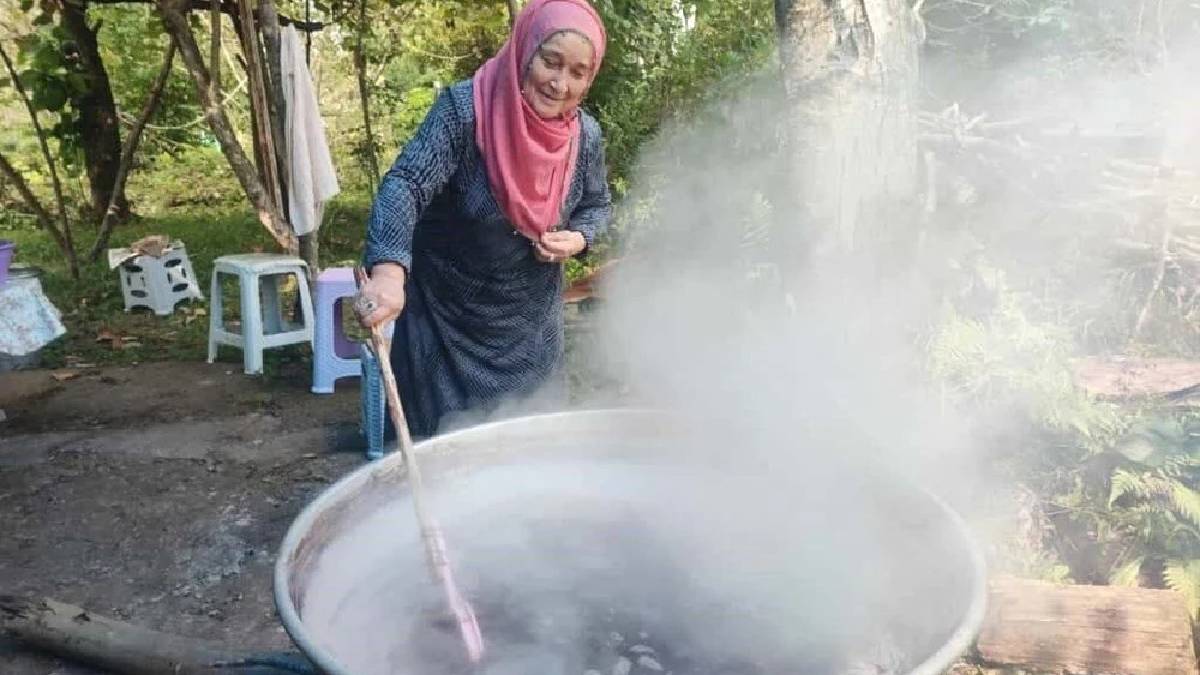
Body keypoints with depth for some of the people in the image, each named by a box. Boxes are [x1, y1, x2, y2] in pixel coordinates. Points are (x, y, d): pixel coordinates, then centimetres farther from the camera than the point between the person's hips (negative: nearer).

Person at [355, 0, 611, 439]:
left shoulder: (585, 135, -8)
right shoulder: (464, 108, -22)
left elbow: (597, 205, 9)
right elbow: (406, 185, -32)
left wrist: (578, 239, -15)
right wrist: (388, 271, -50)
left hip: (531, 324, 4)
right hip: (447, 319, -3)